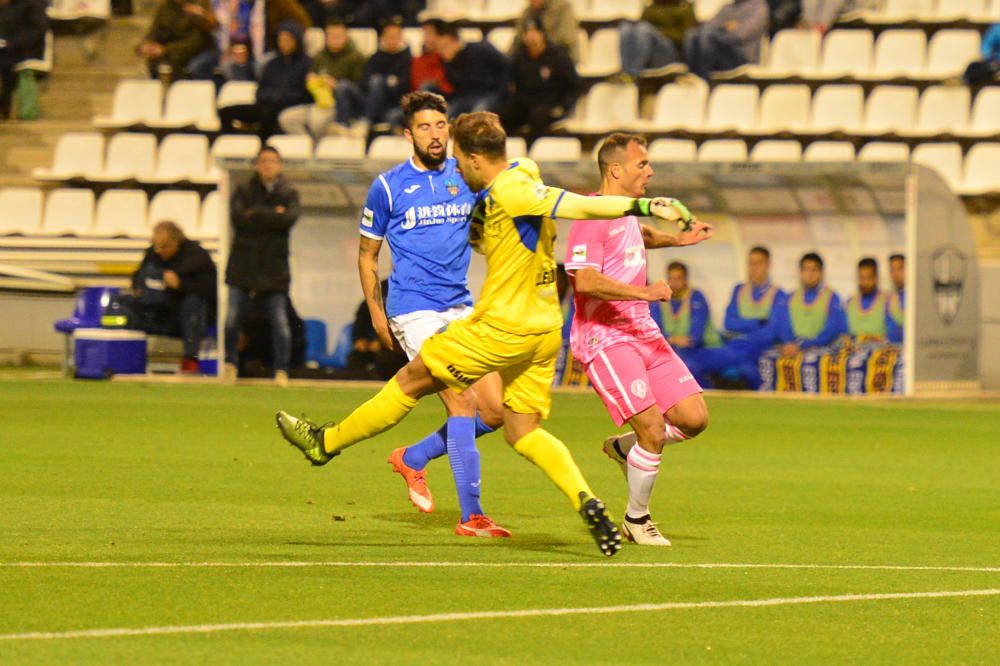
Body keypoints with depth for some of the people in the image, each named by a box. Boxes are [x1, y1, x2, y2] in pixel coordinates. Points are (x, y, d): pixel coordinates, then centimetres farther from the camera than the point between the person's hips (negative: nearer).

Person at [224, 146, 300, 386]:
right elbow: (238, 219, -11)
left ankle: (282, 370, 2)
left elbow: (288, 219, -13)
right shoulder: (243, 192, 7)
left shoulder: (288, 194, 7)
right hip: (243, 264, 0)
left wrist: (256, 214, -11)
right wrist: (272, 216, -10)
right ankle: (231, 364, 16)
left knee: (279, 321, -4)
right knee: (233, 318, 0)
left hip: (274, 266, 0)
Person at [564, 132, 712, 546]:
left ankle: (625, 447, 25)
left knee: (694, 419, -2)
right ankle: (636, 520, 5)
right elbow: (585, 281, -27)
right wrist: (643, 292, -32)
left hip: (643, 331, 9)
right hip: (604, 337, -9)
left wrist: (677, 240, 32)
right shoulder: (592, 217, -14)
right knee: (653, 430, -15)